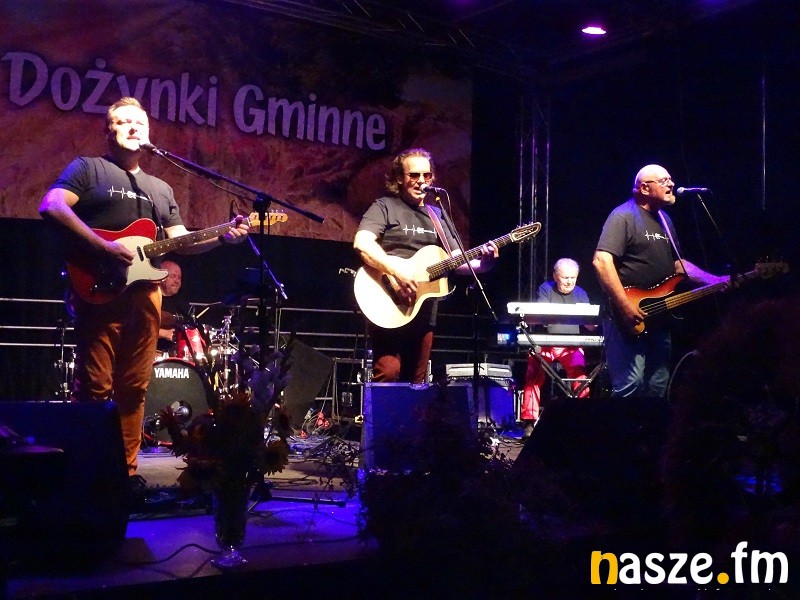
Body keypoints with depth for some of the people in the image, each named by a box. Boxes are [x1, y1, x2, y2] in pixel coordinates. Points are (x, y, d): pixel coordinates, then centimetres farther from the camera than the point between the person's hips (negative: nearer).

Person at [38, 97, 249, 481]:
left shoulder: (160, 189, 24)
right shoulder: (88, 168, 6)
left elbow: (180, 241, 19)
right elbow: (51, 206, -10)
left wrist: (222, 237, 1)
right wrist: (102, 247, -18)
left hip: (145, 294, 6)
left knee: (133, 388, 7)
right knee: (94, 386, -8)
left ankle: (126, 470, 13)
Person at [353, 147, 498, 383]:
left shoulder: (436, 216, 17)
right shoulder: (385, 207, -1)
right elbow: (361, 243, -18)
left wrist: (482, 263, -8)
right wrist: (396, 271, -27)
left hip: (424, 315, 6)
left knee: (416, 383, 8)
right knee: (388, 374, -19)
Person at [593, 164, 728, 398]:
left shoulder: (664, 220, 18)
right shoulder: (624, 216, -10)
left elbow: (677, 263, 26)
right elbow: (601, 261, -21)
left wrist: (716, 281, 14)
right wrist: (626, 306, -25)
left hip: (657, 320, 9)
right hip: (627, 320, -9)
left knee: (658, 388, 11)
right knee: (630, 385, -15)